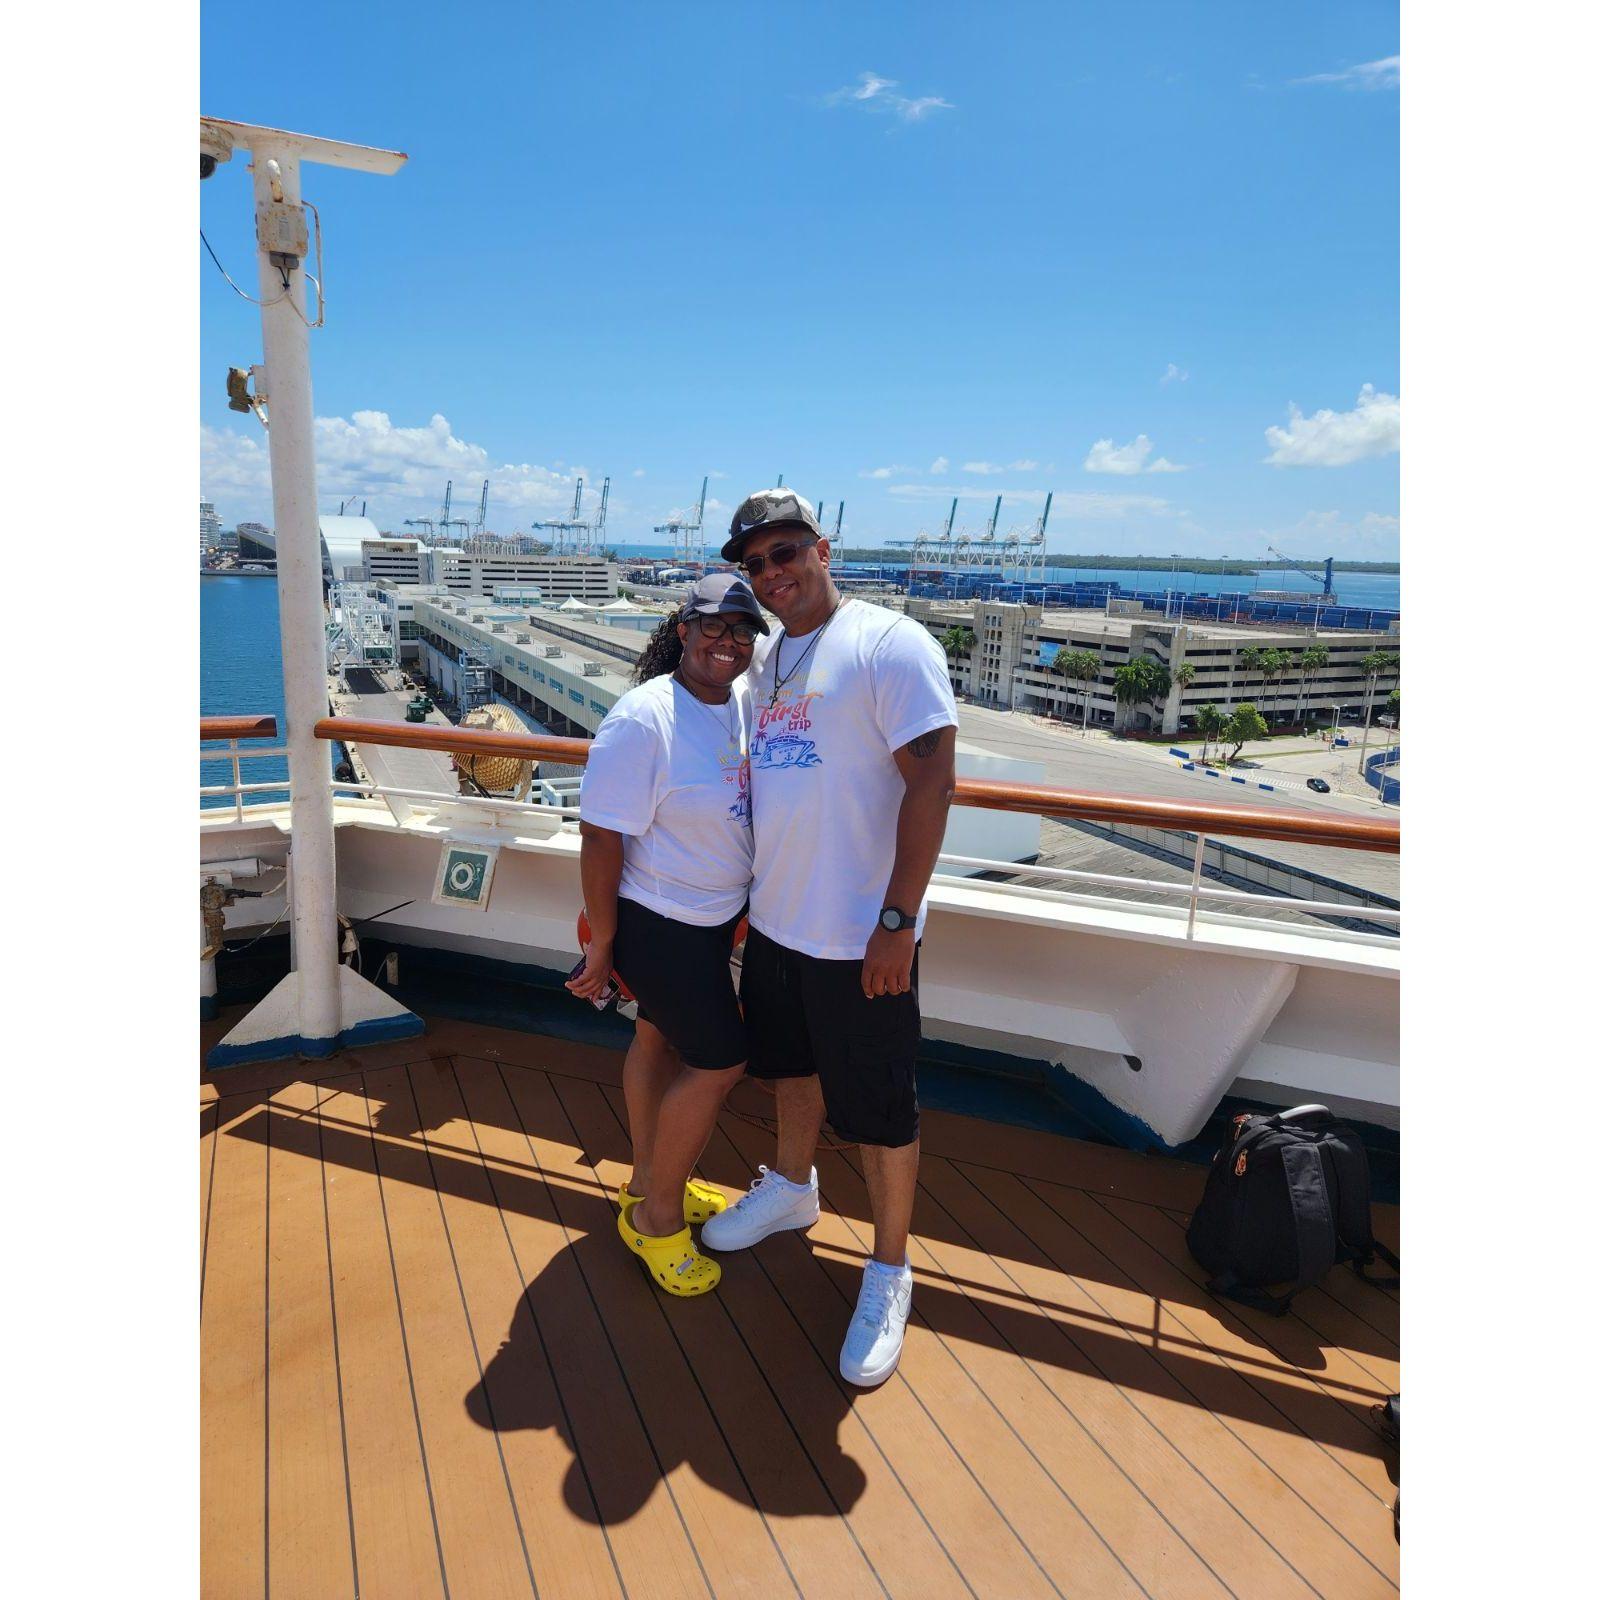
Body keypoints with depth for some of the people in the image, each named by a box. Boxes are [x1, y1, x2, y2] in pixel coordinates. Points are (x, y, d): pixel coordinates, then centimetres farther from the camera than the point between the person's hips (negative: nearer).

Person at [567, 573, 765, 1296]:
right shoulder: (643, 719, -24)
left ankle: (650, 1180, 43)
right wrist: (602, 944, -17)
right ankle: (656, 1218, 21)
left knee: (661, 1040, 22)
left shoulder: (745, 700, -1)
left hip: (712, 917, 8)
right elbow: (600, 836, -22)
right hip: (658, 924, -7)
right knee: (718, 1061, 0)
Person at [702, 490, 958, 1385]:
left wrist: (897, 922, -22)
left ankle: (890, 1274, 28)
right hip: (776, 917, 8)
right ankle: (792, 1187, 51)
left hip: (860, 933, -7)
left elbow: (933, 780, -20)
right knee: (791, 1065, 26)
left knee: (879, 1111, 7)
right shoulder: (767, 659, 10)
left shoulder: (890, 644, -16)